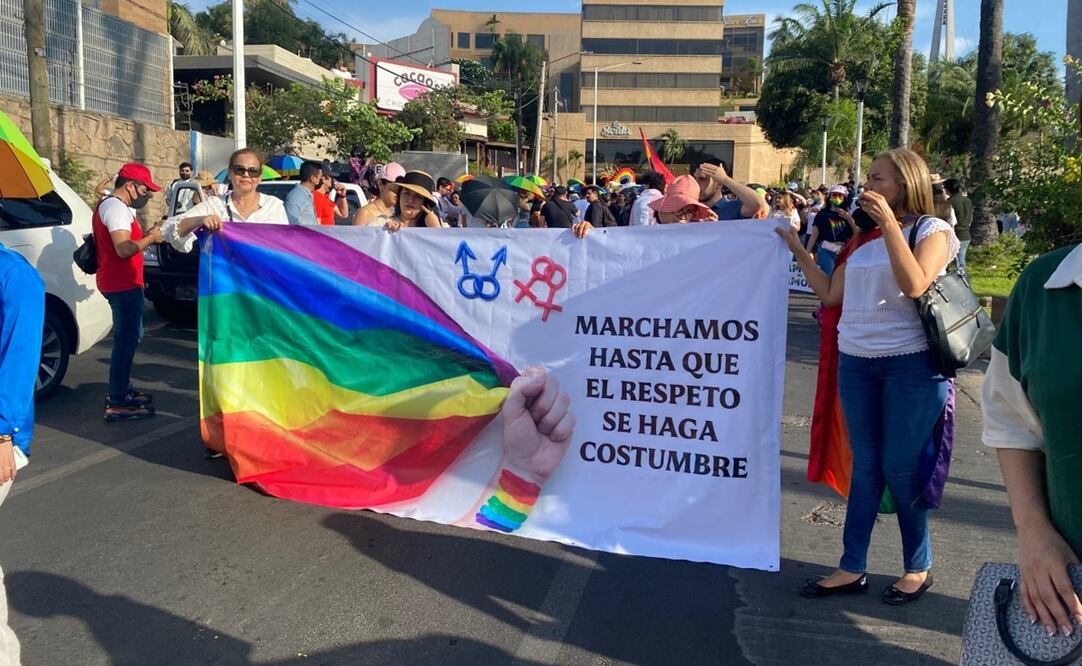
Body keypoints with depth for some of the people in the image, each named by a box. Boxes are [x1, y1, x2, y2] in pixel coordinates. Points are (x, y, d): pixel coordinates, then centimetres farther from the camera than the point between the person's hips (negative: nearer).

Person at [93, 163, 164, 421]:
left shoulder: (109, 205, 17)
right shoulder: (116, 207, -16)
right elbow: (124, 248, -26)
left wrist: (146, 236, 6)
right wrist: (151, 238, -14)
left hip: (117, 282, 11)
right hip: (123, 284, -11)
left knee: (129, 337, 21)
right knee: (126, 340, -8)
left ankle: (122, 390, 30)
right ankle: (117, 404, -6)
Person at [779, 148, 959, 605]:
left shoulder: (933, 231, -4)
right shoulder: (863, 236, 11)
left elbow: (914, 285, -22)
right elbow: (830, 294, 11)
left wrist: (889, 222, -22)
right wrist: (798, 249, 7)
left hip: (911, 363, -5)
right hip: (856, 362, 5)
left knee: (901, 468, 2)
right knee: (865, 465, 11)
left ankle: (918, 568, 22)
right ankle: (852, 568, 18)